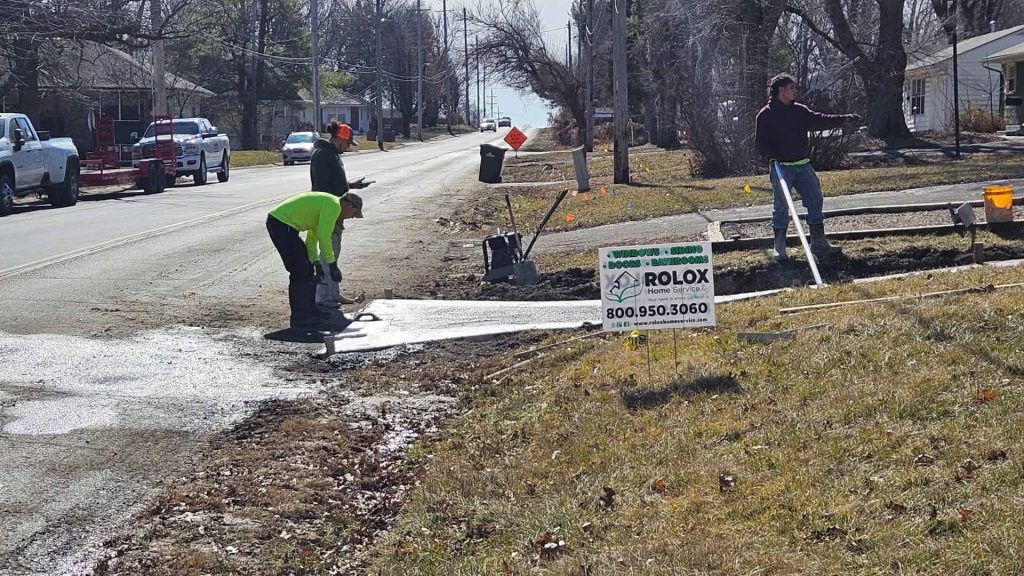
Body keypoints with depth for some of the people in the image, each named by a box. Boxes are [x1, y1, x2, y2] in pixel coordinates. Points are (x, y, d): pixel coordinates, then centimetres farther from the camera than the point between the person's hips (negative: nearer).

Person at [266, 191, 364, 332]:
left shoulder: (327, 204, 22)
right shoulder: (334, 206, -10)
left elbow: (311, 239, 24)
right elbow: (324, 237, -15)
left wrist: (316, 263, 14)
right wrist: (332, 265, -7)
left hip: (278, 222, 11)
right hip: (281, 224, -11)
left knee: (307, 269, 16)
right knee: (300, 272, -8)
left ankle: (309, 312, 23)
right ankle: (299, 320, -4)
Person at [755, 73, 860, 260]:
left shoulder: (799, 111, 12)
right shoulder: (766, 115, -4)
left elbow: (820, 120, 9)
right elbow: (760, 140, -8)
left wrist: (843, 118, 0)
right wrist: (770, 155, -24)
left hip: (803, 166, 6)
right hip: (781, 167, -6)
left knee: (815, 201, 4)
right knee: (781, 206, -2)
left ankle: (819, 243, 11)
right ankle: (780, 247, 8)